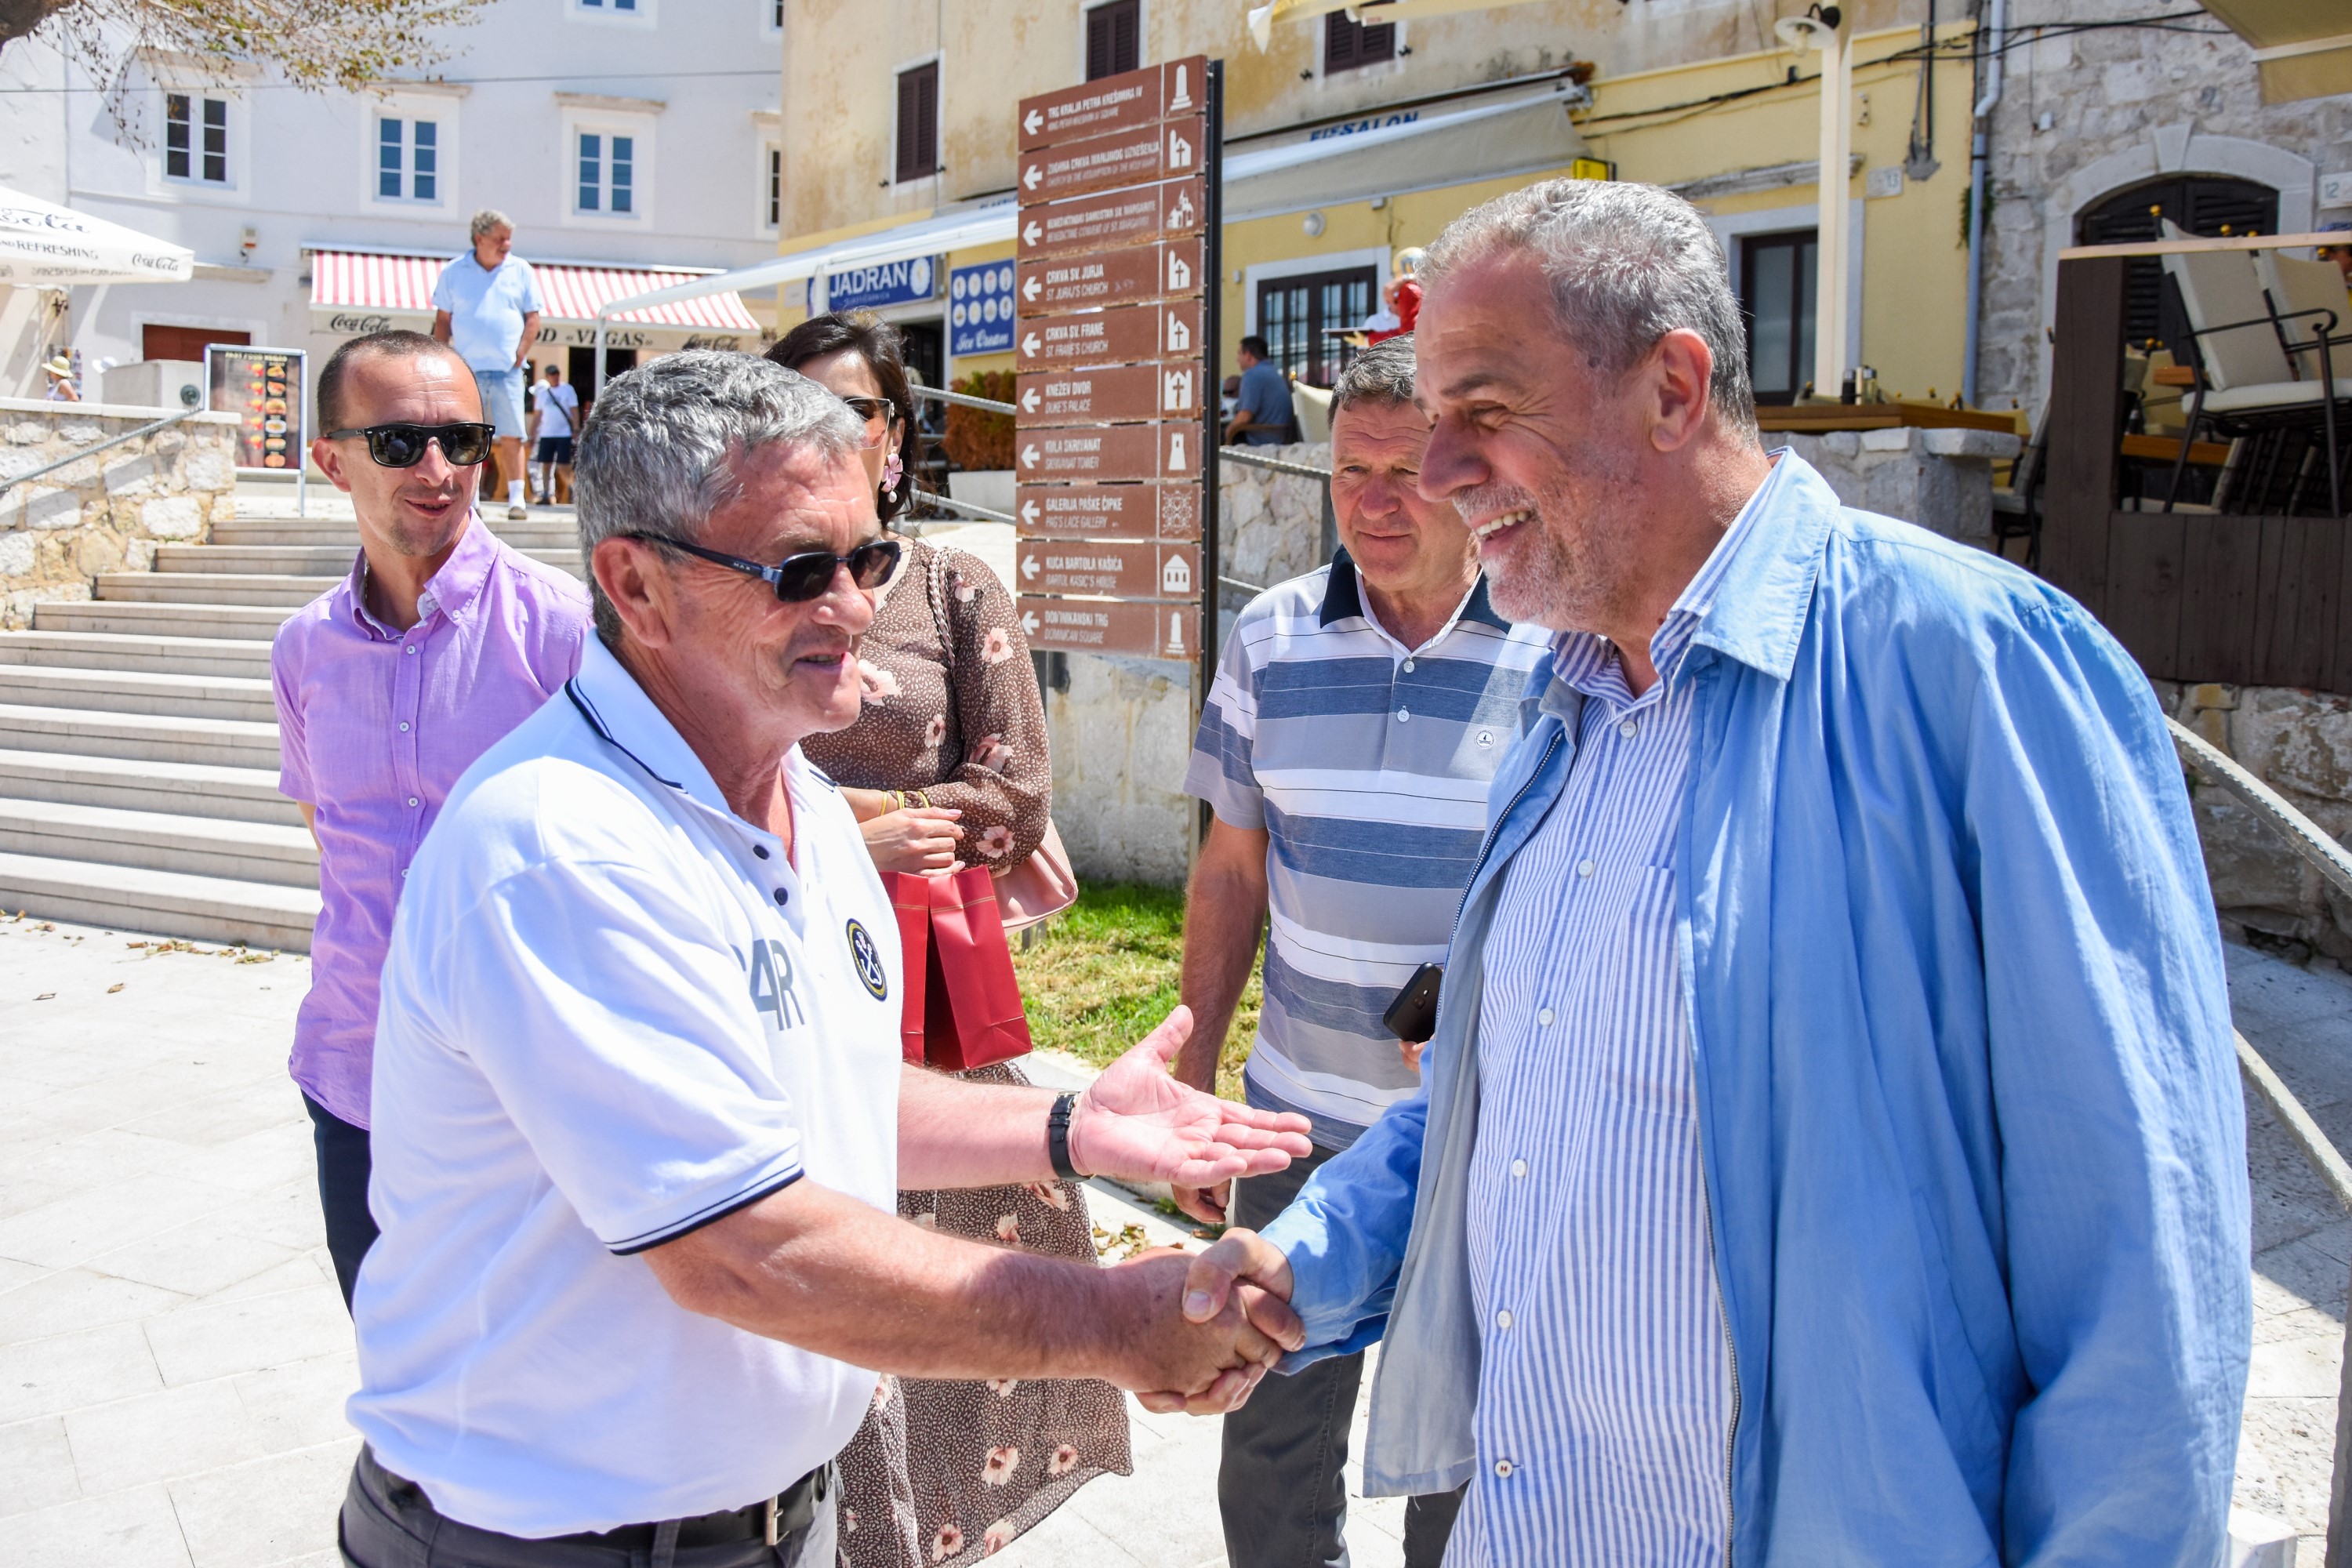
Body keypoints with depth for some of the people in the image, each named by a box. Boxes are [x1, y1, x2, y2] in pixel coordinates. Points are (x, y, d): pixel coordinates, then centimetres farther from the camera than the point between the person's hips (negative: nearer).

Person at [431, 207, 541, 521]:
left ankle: (516, 499, -2)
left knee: (512, 436, -4)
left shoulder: (521, 271, 8)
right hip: (467, 370, 0)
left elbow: (533, 318, 8)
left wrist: (519, 355, -4)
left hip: (508, 370, 0)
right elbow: (443, 319, 11)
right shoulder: (454, 272, 8)